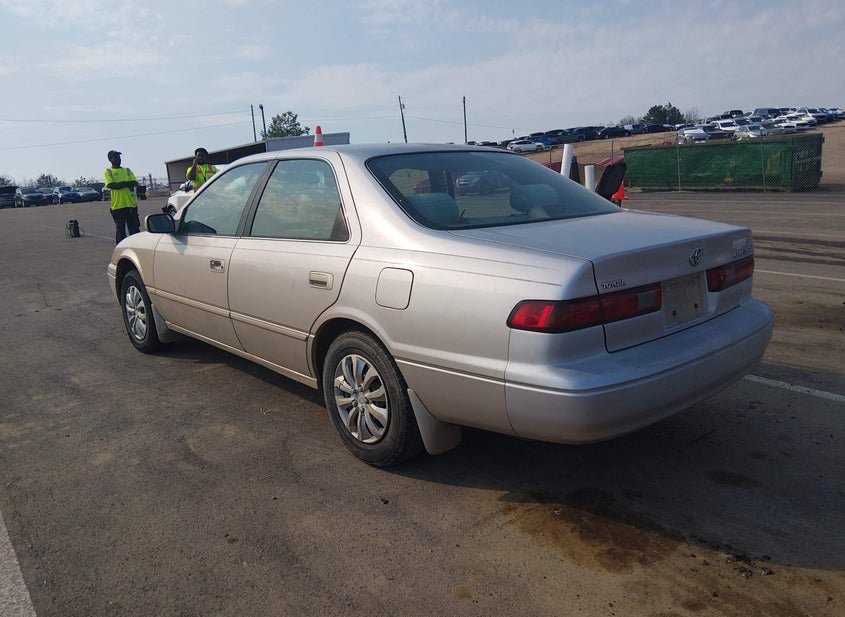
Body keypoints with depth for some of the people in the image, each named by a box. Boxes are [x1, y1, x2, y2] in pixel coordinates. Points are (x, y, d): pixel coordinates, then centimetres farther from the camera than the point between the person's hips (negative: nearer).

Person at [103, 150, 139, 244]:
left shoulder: (127, 170, 16)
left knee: (135, 229, 2)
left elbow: (135, 183, 1)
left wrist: (120, 184, -14)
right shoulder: (108, 172, 7)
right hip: (117, 205, -3)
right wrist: (127, 184, -12)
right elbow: (111, 185, -10)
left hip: (131, 203, 3)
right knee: (120, 230, 1)